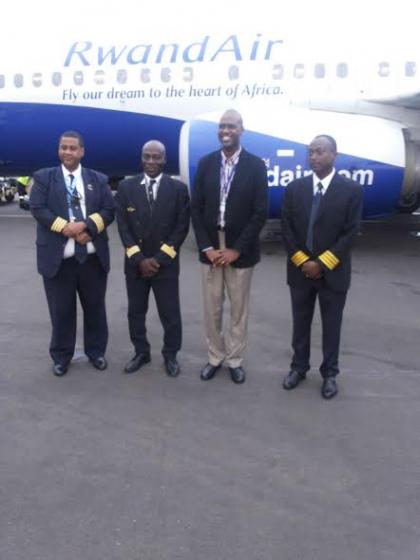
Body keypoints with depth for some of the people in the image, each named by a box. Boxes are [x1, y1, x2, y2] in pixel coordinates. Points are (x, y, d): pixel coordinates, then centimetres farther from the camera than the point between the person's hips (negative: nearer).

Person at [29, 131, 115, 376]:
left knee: (95, 307, 12)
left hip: (92, 256, 2)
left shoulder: (98, 179, 9)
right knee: (61, 309, 7)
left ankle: (96, 351, 29)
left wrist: (85, 225, -17)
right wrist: (67, 228, -17)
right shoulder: (44, 177, 5)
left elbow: (109, 210, 0)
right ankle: (62, 356, 23)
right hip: (57, 257, -1)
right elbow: (38, 208, -6)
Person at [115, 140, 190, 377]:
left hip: (166, 263, -2)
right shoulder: (126, 187, 2)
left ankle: (171, 355, 22)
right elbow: (123, 226, -1)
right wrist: (139, 259, -10)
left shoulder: (179, 188, -2)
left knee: (170, 313, 4)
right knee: (136, 312, 11)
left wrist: (159, 258, -11)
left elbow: (181, 227, -5)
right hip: (135, 263, 2)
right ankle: (141, 353, 28)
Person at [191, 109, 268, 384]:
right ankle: (215, 357, 26)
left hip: (240, 250, -2)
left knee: (239, 310, 9)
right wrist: (206, 247, -7)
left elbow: (260, 212, -9)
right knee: (212, 309, 10)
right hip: (210, 248, 2)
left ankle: (235, 360, 24)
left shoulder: (256, 165, -5)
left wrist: (236, 250, -12)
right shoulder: (206, 163, 4)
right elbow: (196, 208, 2)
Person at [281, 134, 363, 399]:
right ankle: (299, 367, 31)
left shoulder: (351, 189, -6)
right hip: (300, 270, 2)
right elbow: (287, 229, 0)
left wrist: (321, 264, -15)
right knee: (301, 323, 14)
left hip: (333, 272, -2)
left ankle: (330, 373, 27)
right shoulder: (295, 188, 1)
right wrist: (302, 261, -10)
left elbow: (350, 233, -10)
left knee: (332, 326, 10)